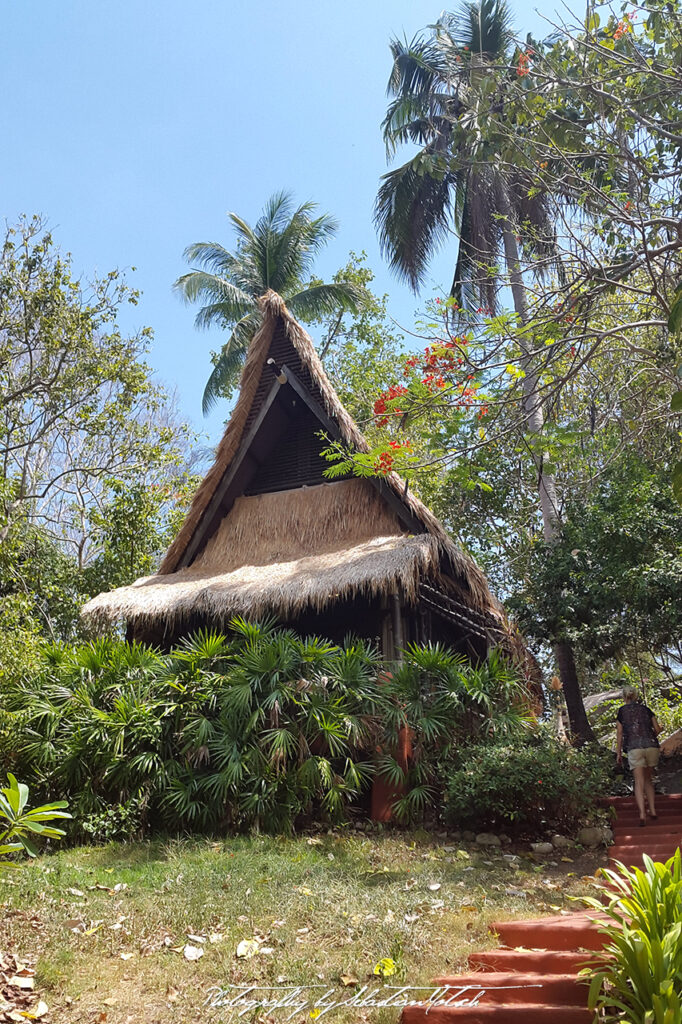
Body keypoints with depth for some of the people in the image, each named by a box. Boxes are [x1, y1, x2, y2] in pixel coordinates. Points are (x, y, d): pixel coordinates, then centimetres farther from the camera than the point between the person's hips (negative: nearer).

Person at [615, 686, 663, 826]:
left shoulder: (622, 710, 11)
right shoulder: (646, 709, 16)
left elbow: (619, 732, 10)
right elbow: (657, 729, 11)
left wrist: (619, 752, 15)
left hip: (634, 748, -2)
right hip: (652, 746, 2)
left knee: (639, 782, -6)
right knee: (648, 779, 18)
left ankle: (642, 814, -19)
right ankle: (653, 811, 13)